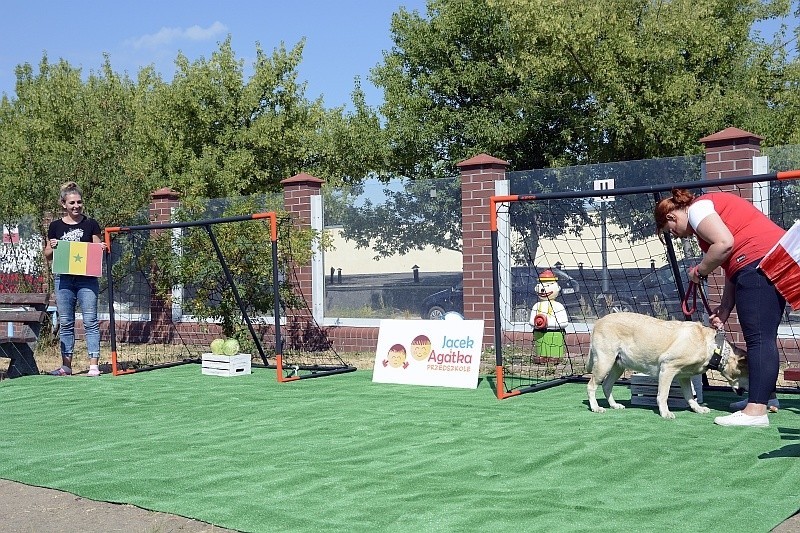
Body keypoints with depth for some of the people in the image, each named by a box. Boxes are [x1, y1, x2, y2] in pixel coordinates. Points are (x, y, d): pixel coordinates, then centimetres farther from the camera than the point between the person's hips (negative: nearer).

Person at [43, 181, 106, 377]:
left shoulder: (91, 224, 5)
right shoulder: (55, 226, 8)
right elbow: (48, 256, 13)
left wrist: (102, 249, -11)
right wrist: (52, 247, -7)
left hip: (87, 278, -2)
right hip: (63, 279, 2)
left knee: (90, 321, -5)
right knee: (65, 323, 7)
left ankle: (93, 364, -4)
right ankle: (66, 365, 14)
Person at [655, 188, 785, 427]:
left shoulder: (697, 208, 0)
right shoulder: (715, 205, 27)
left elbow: (724, 243, -18)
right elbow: (733, 271, 22)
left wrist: (700, 270, -3)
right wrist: (724, 310, 17)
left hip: (757, 263, -10)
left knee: (758, 339, -14)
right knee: (765, 337, 18)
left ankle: (756, 410, -17)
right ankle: (767, 396, 28)